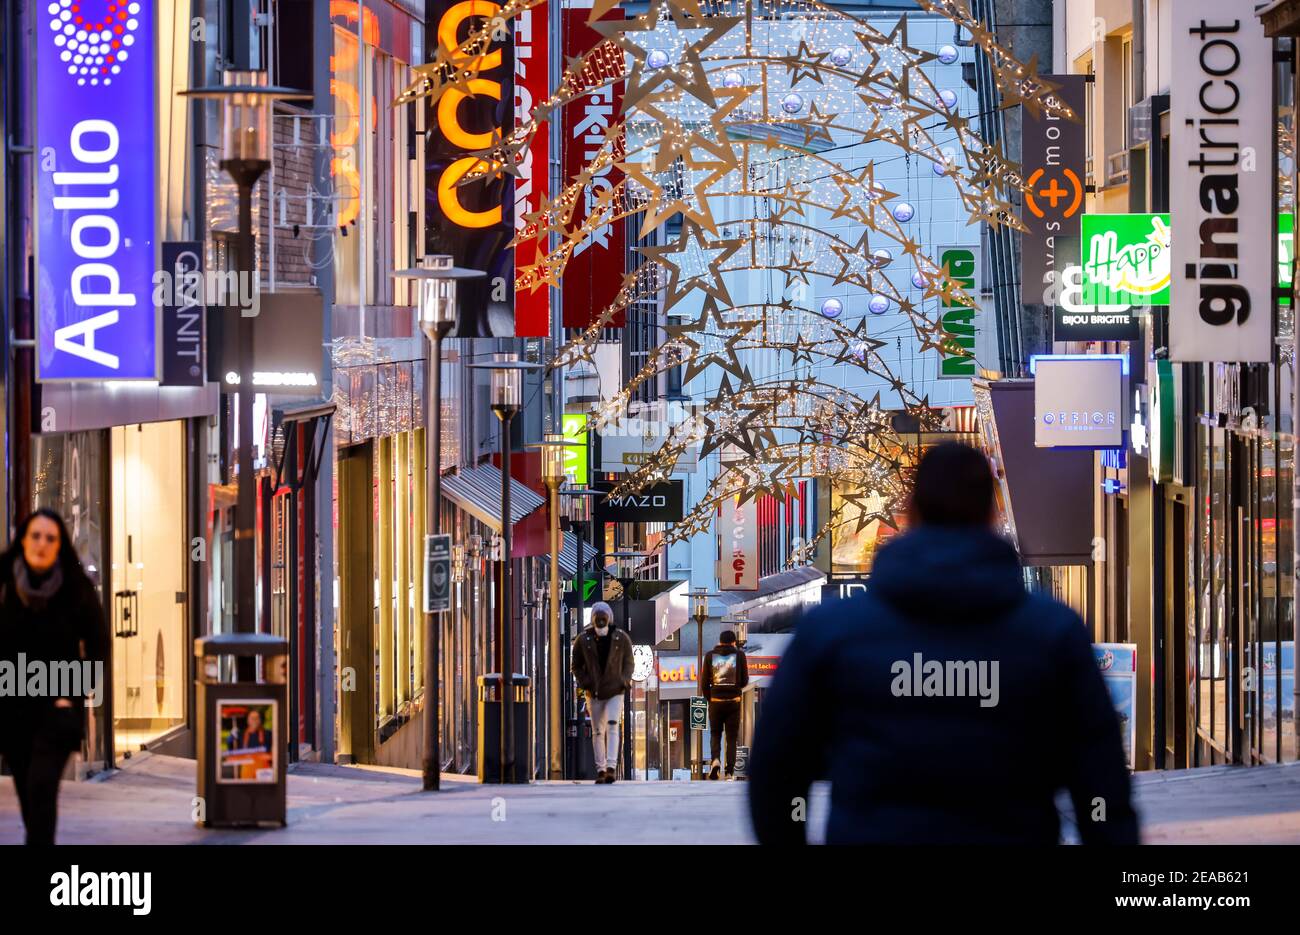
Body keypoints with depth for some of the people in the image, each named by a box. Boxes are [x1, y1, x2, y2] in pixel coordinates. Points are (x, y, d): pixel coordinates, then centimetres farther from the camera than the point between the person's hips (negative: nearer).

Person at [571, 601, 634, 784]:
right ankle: (600, 770, 11)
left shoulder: (621, 638, -3)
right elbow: (577, 666, 7)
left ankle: (611, 766, -23)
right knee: (598, 732, 5)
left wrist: (625, 680, -7)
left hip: (615, 692, -2)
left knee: (612, 726, -17)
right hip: (594, 693, 2)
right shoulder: (583, 640, -2)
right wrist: (584, 683, -7)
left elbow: (629, 662, 8)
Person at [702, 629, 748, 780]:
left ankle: (715, 759, -12)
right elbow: (744, 681, 1)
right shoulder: (739, 655, -1)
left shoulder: (710, 655, 2)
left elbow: (705, 681, 2)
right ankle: (730, 772, 1)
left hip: (716, 701, 1)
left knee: (715, 733, 15)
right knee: (732, 737, 7)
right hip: (733, 701, -1)